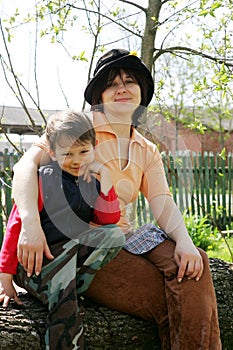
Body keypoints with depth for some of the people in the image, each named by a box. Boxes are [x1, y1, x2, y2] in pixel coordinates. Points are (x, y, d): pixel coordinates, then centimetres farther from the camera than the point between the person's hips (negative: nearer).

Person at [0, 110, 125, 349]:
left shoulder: (93, 182, 11)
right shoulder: (43, 179, -3)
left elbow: (109, 220, -2)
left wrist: (105, 177, -7)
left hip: (76, 259, 4)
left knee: (114, 235, -19)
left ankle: (70, 290, -18)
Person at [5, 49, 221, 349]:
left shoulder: (147, 152, 15)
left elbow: (163, 204, 2)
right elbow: (26, 164, -17)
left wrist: (184, 241, -21)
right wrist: (30, 224, -34)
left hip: (121, 237, 5)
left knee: (192, 264, -23)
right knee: (169, 301, -23)